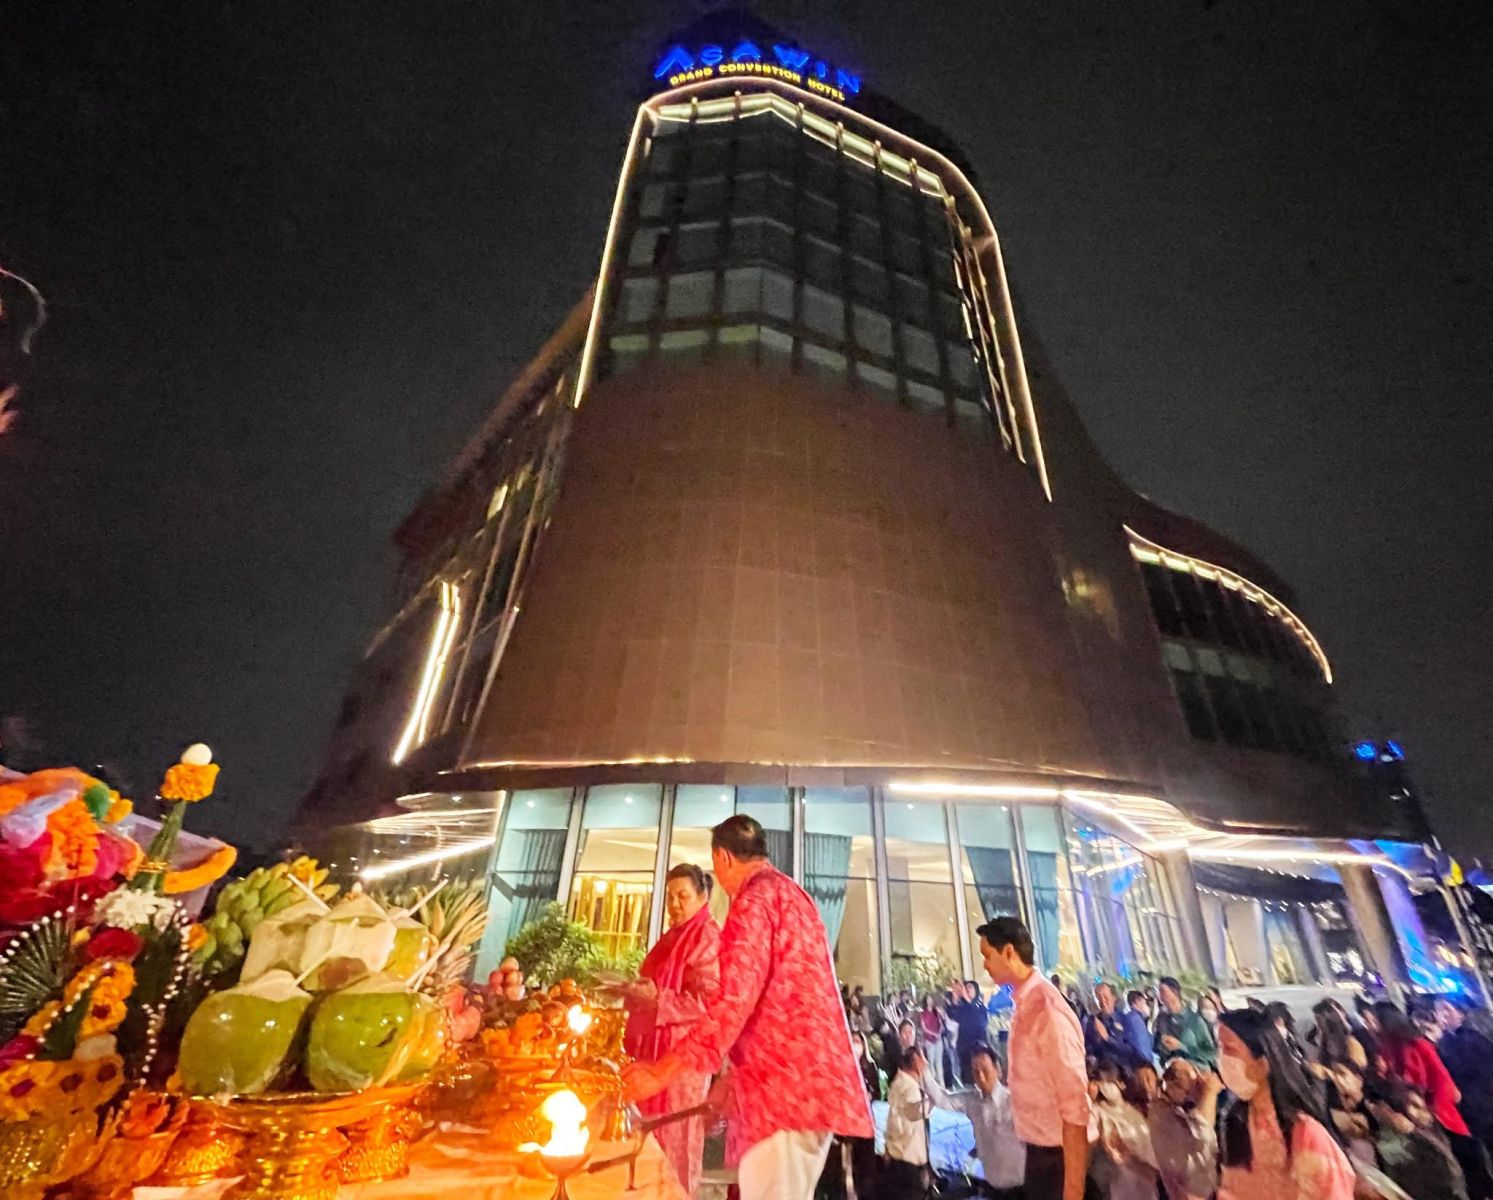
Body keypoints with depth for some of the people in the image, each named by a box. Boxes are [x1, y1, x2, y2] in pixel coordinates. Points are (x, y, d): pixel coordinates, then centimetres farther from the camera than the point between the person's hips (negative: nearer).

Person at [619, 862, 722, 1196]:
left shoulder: (708, 938, -12)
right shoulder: (672, 937, 14)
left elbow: (709, 1001, -19)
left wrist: (656, 1000, -23)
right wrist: (637, 994, 7)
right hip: (656, 1047, 8)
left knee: (674, 1138, 1)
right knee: (652, 1135, 14)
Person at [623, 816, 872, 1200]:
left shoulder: (754, 900, -14)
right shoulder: (790, 893, 17)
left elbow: (733, 1001, -23)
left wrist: (662, 1071, -17)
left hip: (786, 1085, -10)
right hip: (805, 1078, 10)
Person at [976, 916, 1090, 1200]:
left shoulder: (1048, 1009, -26)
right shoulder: (1023, 1005, 1)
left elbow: (1074, 1105, -24)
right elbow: (1031, 1087, 9)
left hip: (1056, 1154, -7)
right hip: (1037, 1149, 8)